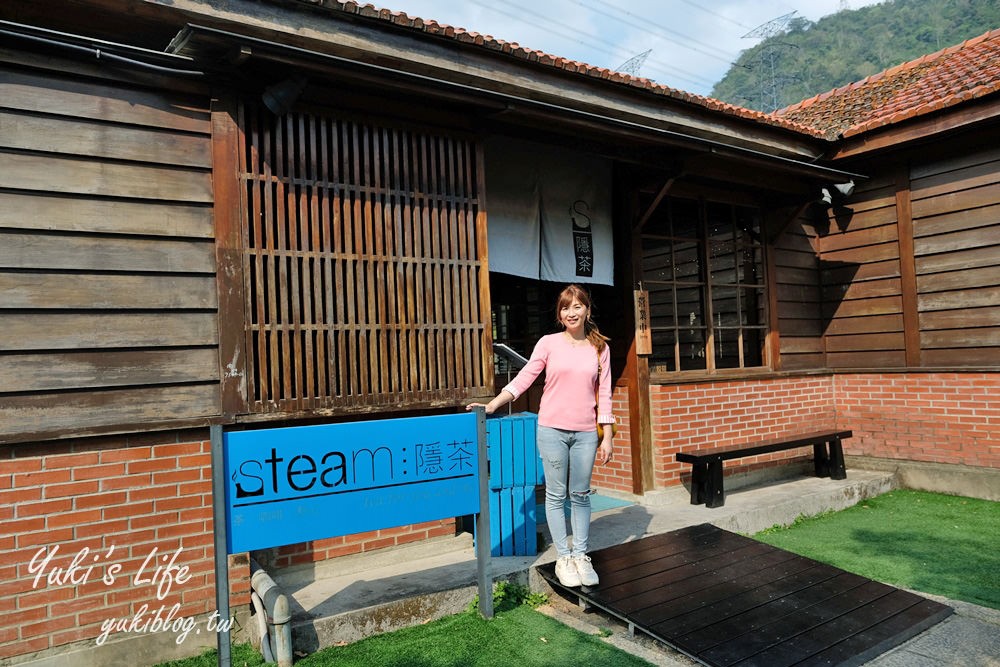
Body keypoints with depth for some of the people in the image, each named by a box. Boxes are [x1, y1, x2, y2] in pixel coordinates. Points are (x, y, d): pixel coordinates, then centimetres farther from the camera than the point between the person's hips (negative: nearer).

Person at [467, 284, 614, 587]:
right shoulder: (549, 343, -1)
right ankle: (563, 558, 18)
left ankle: (581, 555, 23)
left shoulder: (599, 347, 4)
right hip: (552, 429, -1)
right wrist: (492, 405, -15)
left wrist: (607, 437, 3)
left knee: (580, 495, 10)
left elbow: (604, 394, 5)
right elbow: (523, 378, -5)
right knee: (556, 495, 6)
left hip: (586, 432, 2)